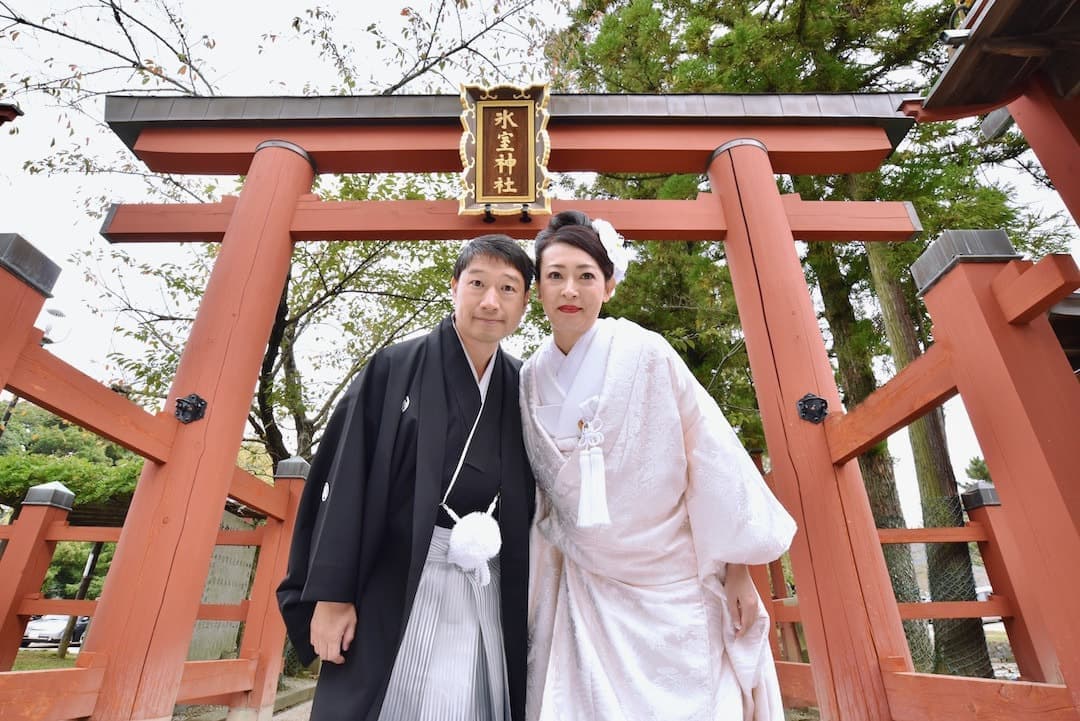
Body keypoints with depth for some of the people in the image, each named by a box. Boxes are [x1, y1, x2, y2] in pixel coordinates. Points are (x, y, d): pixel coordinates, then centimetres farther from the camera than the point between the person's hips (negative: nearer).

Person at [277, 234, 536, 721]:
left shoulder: (523, 389, 4)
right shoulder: (394, 369, -5)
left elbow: (531, 501, 10)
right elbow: (345, 481, -6)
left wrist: (523, 603, 9)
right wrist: (331, 593, -8)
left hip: (491, 596, 3)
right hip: (394, 588, -3)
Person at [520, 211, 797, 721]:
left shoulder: (646, 354, -13)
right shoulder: (530, 379, -2)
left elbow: (713, 458, -10)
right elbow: (540, 494, 7)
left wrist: (737, 570, -7)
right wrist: (535, 591, 11)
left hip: (676, 587, -2)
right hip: (588, 593, 3)